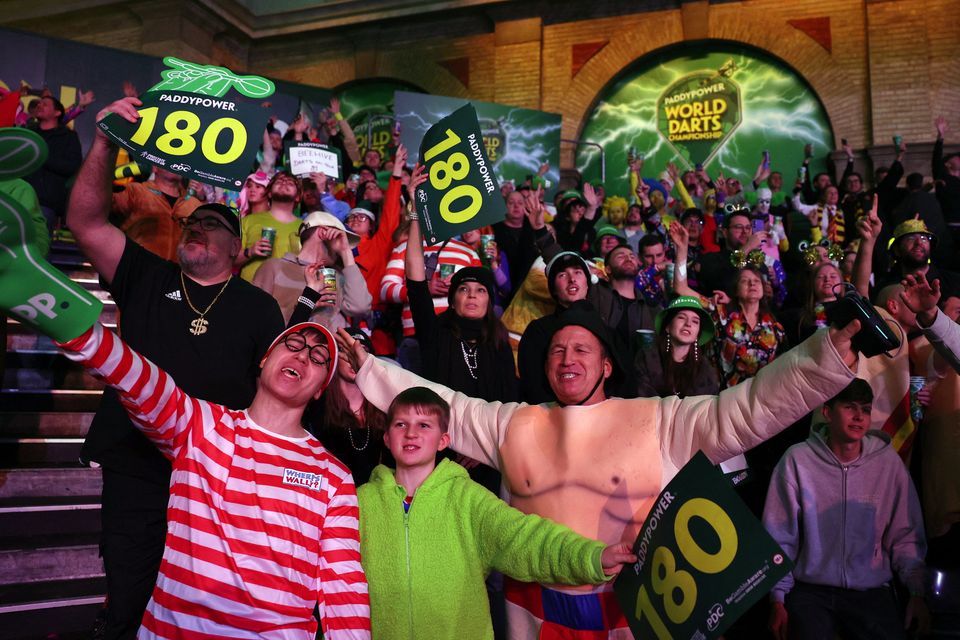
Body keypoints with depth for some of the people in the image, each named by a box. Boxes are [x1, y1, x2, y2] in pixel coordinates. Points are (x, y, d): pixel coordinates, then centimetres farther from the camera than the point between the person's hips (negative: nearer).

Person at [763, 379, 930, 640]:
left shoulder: (889, 463, -1)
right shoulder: (797, 459, -8)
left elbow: (905, 536, 7)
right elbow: (779, 537, -4)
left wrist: (917, 593, -2)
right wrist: (778, 599, -5)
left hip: (871, 590, 3)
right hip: (809, 590, -3)